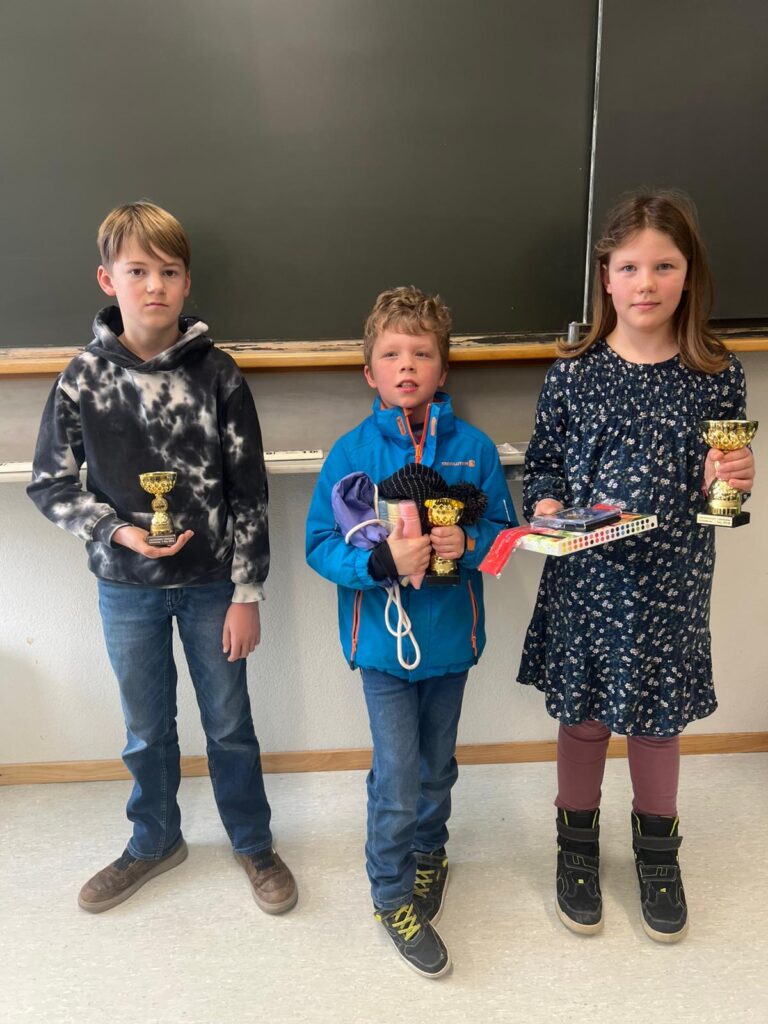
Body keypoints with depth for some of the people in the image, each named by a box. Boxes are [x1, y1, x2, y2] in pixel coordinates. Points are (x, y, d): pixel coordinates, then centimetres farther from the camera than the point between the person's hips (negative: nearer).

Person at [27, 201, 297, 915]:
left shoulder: (216, 374, -9)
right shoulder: (83, 378, -7)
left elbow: (248, 491, -7)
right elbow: (49, 484, 0)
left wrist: (246, 594, -7)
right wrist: (118, 533, -16)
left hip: (211, 584, -1)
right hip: (126, 589, 1)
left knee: (229, 724, 13)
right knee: (147, 731, 18)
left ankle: (253, 843, 37)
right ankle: (154, 842, 44)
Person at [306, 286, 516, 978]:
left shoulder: (473, 448, -5)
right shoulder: (351, 452, -10)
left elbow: (504, 528, 2)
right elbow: (320, 545, -9)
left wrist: (470, 543, -20)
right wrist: (382, 560, -26)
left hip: (450, 634, 3)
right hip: (383, 637, -2)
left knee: (437, 763, 22)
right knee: (397, 778, 3)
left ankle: (428, 850, 50)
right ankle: (392, 893, 29)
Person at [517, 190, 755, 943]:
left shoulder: (717, 377, -3)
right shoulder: (573, 374, -6)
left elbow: (723, 496, 4)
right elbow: (542, 467, 2)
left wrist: (730, 481, -17)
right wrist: (547, 512, -17)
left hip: (671, 584, 1)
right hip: (584, 581, 0)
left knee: (659, 719, 18)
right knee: (582, 717, 15)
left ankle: (657, 849, 45)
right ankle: (577, 843, 41)